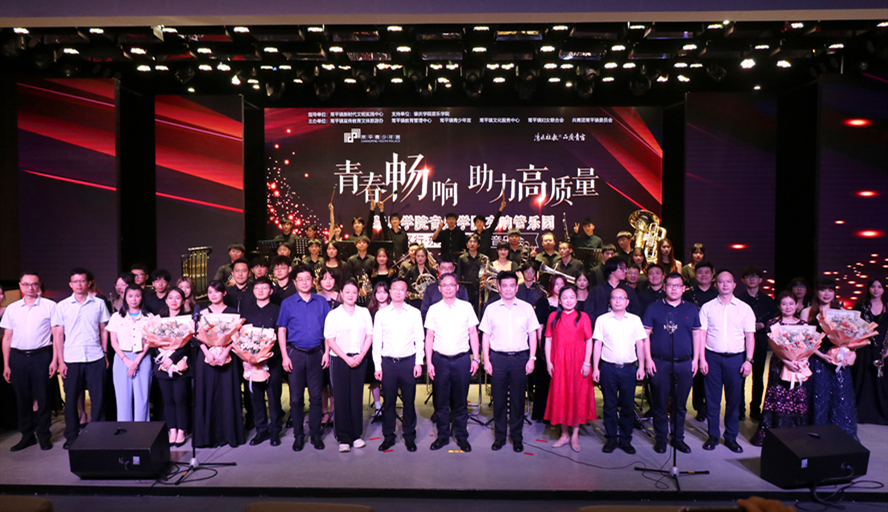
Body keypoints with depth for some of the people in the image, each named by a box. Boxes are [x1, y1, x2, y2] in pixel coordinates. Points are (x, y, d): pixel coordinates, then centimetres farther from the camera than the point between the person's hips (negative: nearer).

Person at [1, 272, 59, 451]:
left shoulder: (49, 306, 0)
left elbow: (57, 334, -1)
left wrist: (55, 360, -6)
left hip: (41, 356, -3)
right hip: (18, 357, 3)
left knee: (42, 398, 1)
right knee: (22, 398, 9)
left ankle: (43, 435, 13)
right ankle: (27, 435, 21)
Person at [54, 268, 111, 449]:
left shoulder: (99, 304, 4)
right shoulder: (62, 306, 4)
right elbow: (59, 335, 4)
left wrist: (105, 354, 5)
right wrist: (61, 361, -1)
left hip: (95, 359, 0)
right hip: (71, 359, 0)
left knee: (98, 398, 2)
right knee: (71, 398, 7)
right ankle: (72, 436, 21)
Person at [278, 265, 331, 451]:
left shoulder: (321, 302, 6)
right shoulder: (288, 303, 4)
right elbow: (281, 331, 3)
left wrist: (327, 352, 1)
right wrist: (285, 356, -5)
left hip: (316, 354, 1)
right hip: (295, 354, -1)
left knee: (316, 396, 5)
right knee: (296, 397, 4)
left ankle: (315, 434, 16)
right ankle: (298, 435, 15)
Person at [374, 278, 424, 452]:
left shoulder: (415, 313, 4)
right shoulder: (381, 314, 4)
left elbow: (419, 339, 4)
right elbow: (377, 341, 5)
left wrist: (419, 362, -3)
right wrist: (377, 366, 1)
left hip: (408, 362, 0)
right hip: (388, 362, 0)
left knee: (409, 401, 6)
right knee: (388, 401, 6)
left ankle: (409, 437, 19)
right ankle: (388, 436, 20)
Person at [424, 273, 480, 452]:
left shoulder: (466, 307, 2)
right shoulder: (433, 309, 2)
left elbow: (473, 333, 6)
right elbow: (429, 337, 4)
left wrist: (476, 358, 1)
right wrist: (429, 362, -1)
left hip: (462, 359, 0)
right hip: (440, 359, 0)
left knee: (460, 401, 7)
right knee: (441, 401, 7)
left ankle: (461, 437, 21)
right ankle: (443, 436, 21)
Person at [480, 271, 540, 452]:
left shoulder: (526, 308, 5)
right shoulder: (491, 309, 5)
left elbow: (532, 335, 7)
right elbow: (485, 336, 6)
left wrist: (532, 358, -1)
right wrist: (486, 360, -1)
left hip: (520, 357, 0)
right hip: (498, 357, 0)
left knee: (518, 399, 5)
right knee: (499, 398, 5)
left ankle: (517, 437, 18)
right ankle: (499, 436, 18)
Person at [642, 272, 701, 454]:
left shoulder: (691, 309, 9)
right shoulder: (654, 308, 2)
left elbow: (697, 335, 12)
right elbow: (645, 334, 0)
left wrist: (695, 359, 6)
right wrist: (648, 359, -6)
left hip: (684, 363, 2)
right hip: (660, 362, -2)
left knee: (681, 403, 10)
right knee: (659, 403, 4)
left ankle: (678, 437, 23)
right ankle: (660, 438, 16)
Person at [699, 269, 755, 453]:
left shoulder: (744, 308, 5)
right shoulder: (707, 307, 4)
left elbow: (750, 336, 5)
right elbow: (701, 334, 2)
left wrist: (748, 360, -3)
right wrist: (702, 359, -5)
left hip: (736, 358, 0)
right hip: (712, 357, 0)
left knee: (734, 399, 5)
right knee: (712, 398, 4)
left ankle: (731, 436, 19)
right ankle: (713, 435, 16)